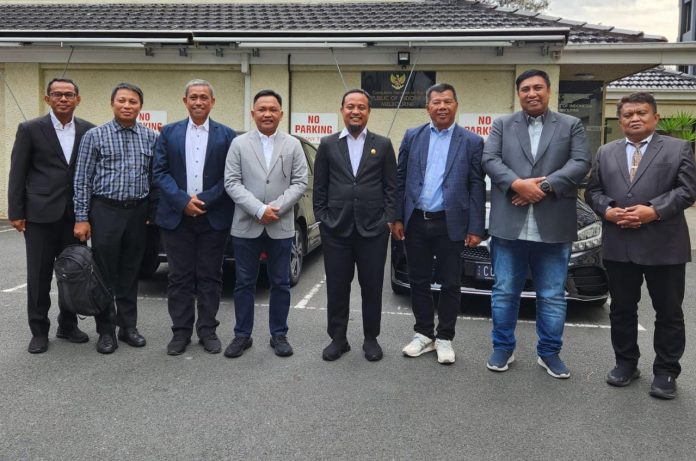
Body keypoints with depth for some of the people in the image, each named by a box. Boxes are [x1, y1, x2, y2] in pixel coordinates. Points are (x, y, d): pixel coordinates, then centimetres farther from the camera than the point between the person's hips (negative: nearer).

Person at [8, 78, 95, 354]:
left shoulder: (88, 130, 6)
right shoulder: (30, 129, -1)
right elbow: (17, 173, -1)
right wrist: (15, 213, -5)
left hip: (75, 214, 3)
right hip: (40, 213, -2)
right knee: (39, 276, 5)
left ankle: (68, 325, 25)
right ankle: (39, 331, 17)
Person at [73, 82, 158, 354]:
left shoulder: (151, 138, 6)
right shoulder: (95, 136, -1)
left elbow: (156, 177, 9)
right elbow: (82, 180, -2)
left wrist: (154, 211, 3)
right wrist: (81, 218, -7)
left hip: (138, 212, 2)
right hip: (106, 211, -2)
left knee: (130, 274, 11)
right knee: (105, 274, 4)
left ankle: (128, 326, 22)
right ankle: (105, 331, 15)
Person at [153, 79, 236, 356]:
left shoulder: (226, 135, 4)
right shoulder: (169, 133, 7)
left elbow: (230, 177, -2)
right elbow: (159, 172, 1)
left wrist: (204, 200, -12)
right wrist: (183, 200, -11)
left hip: (214, 217, -1)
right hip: (177, 216, 1)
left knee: (210, 276, 6)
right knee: (180, 277, 6)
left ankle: (208, 330, 18)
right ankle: (180, 332, 16)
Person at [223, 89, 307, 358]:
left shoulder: (293, 145, 6)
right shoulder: (239, 144, 4)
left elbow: (300, 183, -1)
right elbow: (231, 182, -4)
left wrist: (276, 208, -14)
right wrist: (259, 210, -15)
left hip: (281, 227, 1)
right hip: (246, 227, 0)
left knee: (280, 284, 8)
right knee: (244, 284, 8)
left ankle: (279, 335, 20)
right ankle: (242, 335, 20)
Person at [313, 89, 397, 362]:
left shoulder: (383, 145, 6)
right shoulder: (328, 145, 7)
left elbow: (391, 187, 5)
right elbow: (319, 187, 7)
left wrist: (388, 219, -2)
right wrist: (321, 218, 1)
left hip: (373, 229, 0)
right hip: (336, 229, 1)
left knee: (372, 287, 8)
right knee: (337, 287, 8)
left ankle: (371, 339, 22)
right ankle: (338, 339, 21)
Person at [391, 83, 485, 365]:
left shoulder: (472, 142, 0)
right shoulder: (412, 137, 6)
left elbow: (477, 187, -2)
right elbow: (400, 179, 7)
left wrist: (476, 228, -7)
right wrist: (397, 218, 2)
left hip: (450, 224, -2)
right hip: (416, 222, 2)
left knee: (450, 284, 6)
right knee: (418, 281, 11)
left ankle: (444, 338, 22)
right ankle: (424, 334, 26)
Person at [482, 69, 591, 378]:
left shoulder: (571, 126, 9)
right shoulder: (501, 125, 10)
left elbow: (581, 163, -3)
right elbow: (490, 160, -3)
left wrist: (544, 186, -15)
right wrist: (517, 184, -18)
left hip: (553, 227, 0)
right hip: (509, 225, 0)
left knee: (553, 296, 8)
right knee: (504, 292, 9)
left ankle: (549, 352, 23)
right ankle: (503, 347, 24)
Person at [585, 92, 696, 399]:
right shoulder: (605, 153, 13)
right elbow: (592, 191, 9)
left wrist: (654, 211, -19)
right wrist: (607, 210, -11)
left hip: (664, 245, -3)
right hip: (618, 245, 3)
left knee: (669, 312, 5)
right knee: (622, 309, 12)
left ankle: (666, 371, 18)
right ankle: (626, 363, 26)